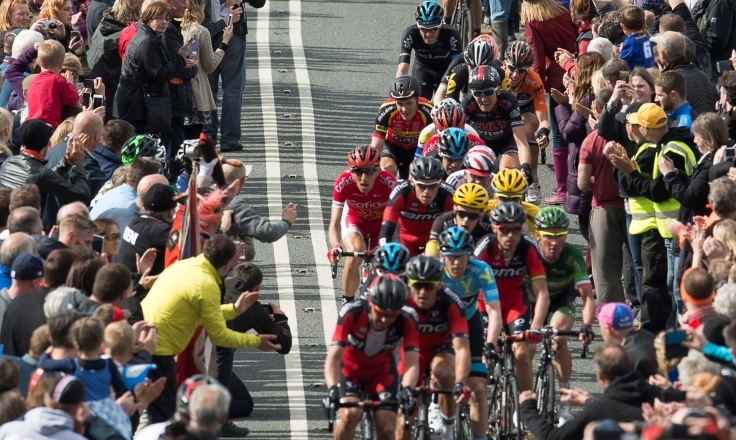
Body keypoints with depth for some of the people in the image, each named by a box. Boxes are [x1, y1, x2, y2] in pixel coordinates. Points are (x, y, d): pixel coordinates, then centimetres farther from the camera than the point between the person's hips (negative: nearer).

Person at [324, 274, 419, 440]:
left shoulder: (407, 319, -30)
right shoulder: (352, 312, -35)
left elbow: (412, 363, -34)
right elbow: (333, 357, -40)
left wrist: (407, 388, -55)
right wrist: (332, 389, -57)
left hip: (382, 370, 2)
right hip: (349, 366, -2)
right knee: (351, 415, -28)